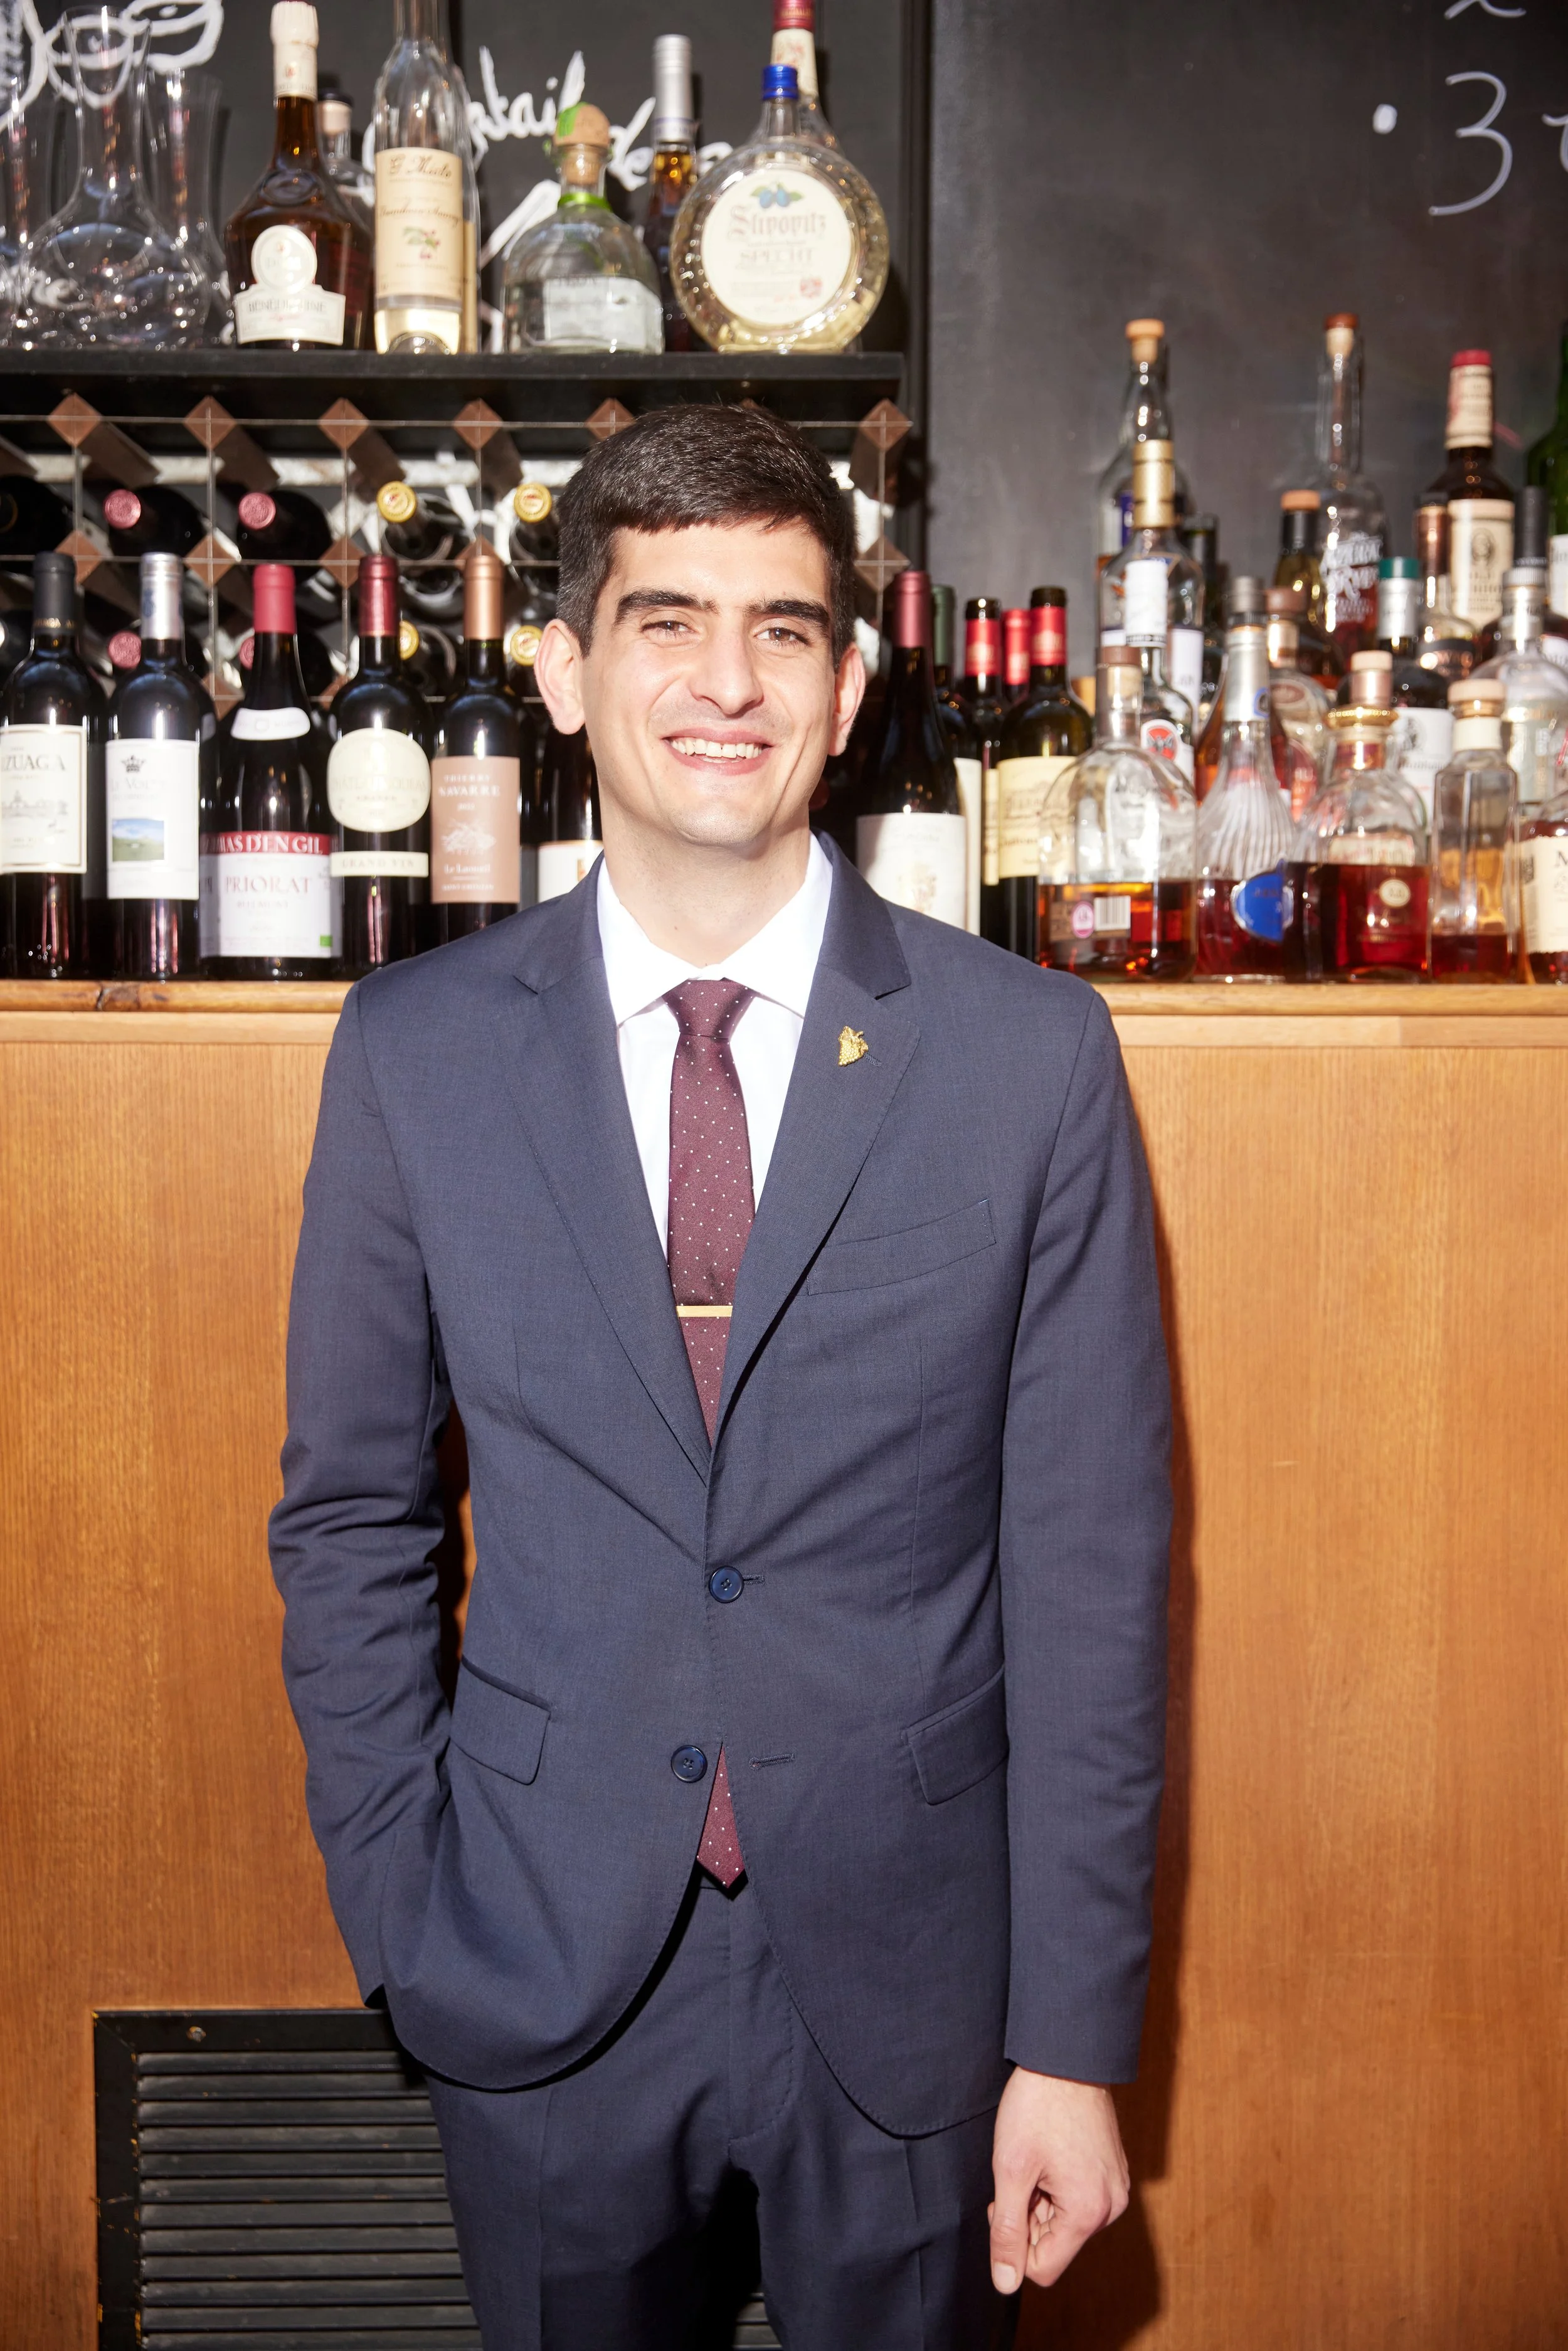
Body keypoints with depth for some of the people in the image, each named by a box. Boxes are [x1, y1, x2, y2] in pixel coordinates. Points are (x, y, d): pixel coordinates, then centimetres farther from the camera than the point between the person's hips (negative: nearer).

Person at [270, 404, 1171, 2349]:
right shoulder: (416, 1052, -4)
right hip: (538, 1965, 1)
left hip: (909, 1969, 0)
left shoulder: (1032, 1057, -9)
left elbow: (1092, 1565, -7)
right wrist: (400, 1921, -1)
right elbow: (352, 1516, 3)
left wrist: (1075, 2037, -6)